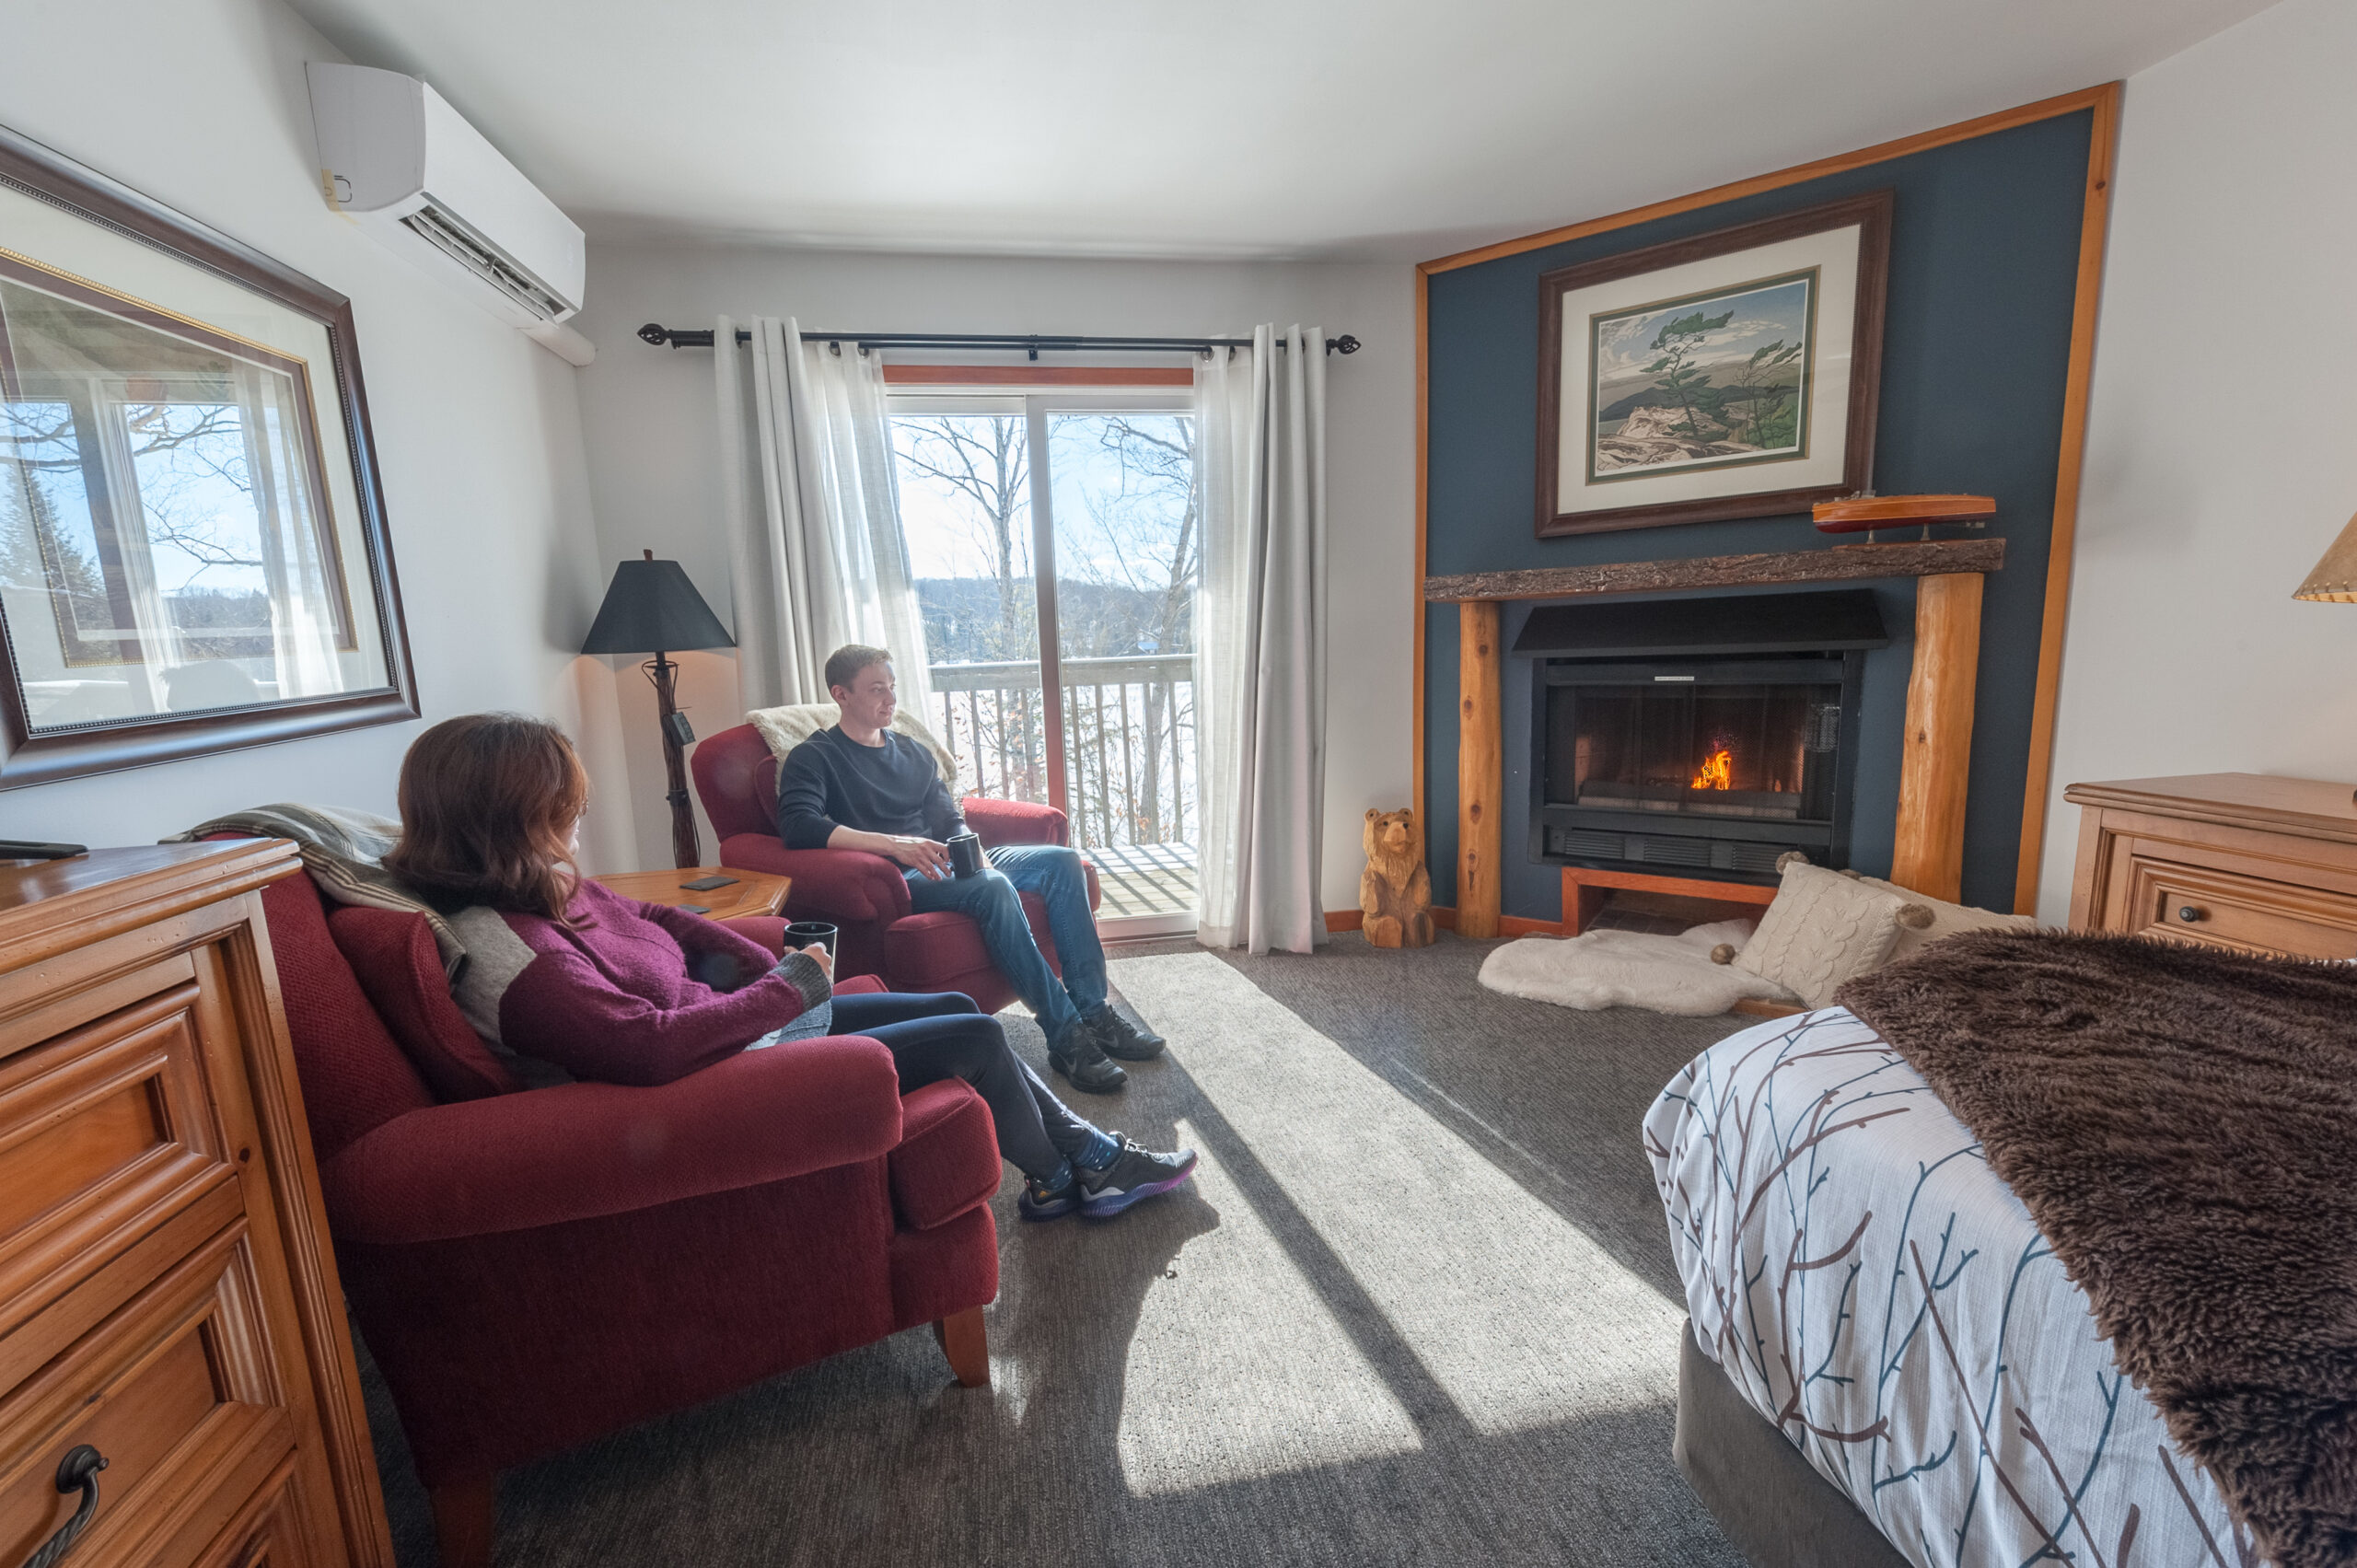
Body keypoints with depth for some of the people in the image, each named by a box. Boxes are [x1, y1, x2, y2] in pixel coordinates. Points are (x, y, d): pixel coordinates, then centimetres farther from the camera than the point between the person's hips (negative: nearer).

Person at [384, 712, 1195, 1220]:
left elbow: (658, 919, 16)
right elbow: (647, 1044, -34)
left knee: (959, 1007, 8)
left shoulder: (547, 891, 4)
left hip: (750, 1021, 10)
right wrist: (786, 988, -23)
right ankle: (1054, 1180, 21)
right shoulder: (503, 948, -26)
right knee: (978, 1039, -8)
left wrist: (762, 964, 2)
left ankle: (1084, 1149, 24)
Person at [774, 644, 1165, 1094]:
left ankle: (1093, 1011, -15)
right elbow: (798, 825, -19)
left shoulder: (914, 752, 24)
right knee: (993, 887, -35)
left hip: (949, 864, 7)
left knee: (1062, 860, -13)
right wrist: (893, 844, -30)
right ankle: (1065, 1035, -32)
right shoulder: (812, 759, 2)